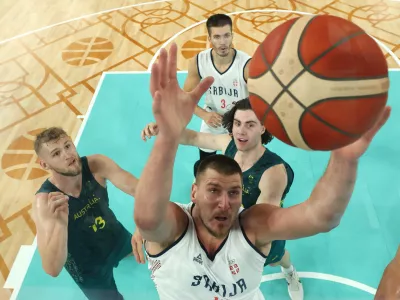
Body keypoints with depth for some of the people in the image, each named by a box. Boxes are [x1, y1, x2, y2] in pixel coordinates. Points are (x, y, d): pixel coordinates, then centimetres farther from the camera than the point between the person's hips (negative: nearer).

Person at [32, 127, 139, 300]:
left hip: (117, 238, 4)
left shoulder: (97, 164, -24)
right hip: (89, 268, -3)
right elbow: (52, 270, -37)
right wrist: (60, 222, -54)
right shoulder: (43, 201, -31)